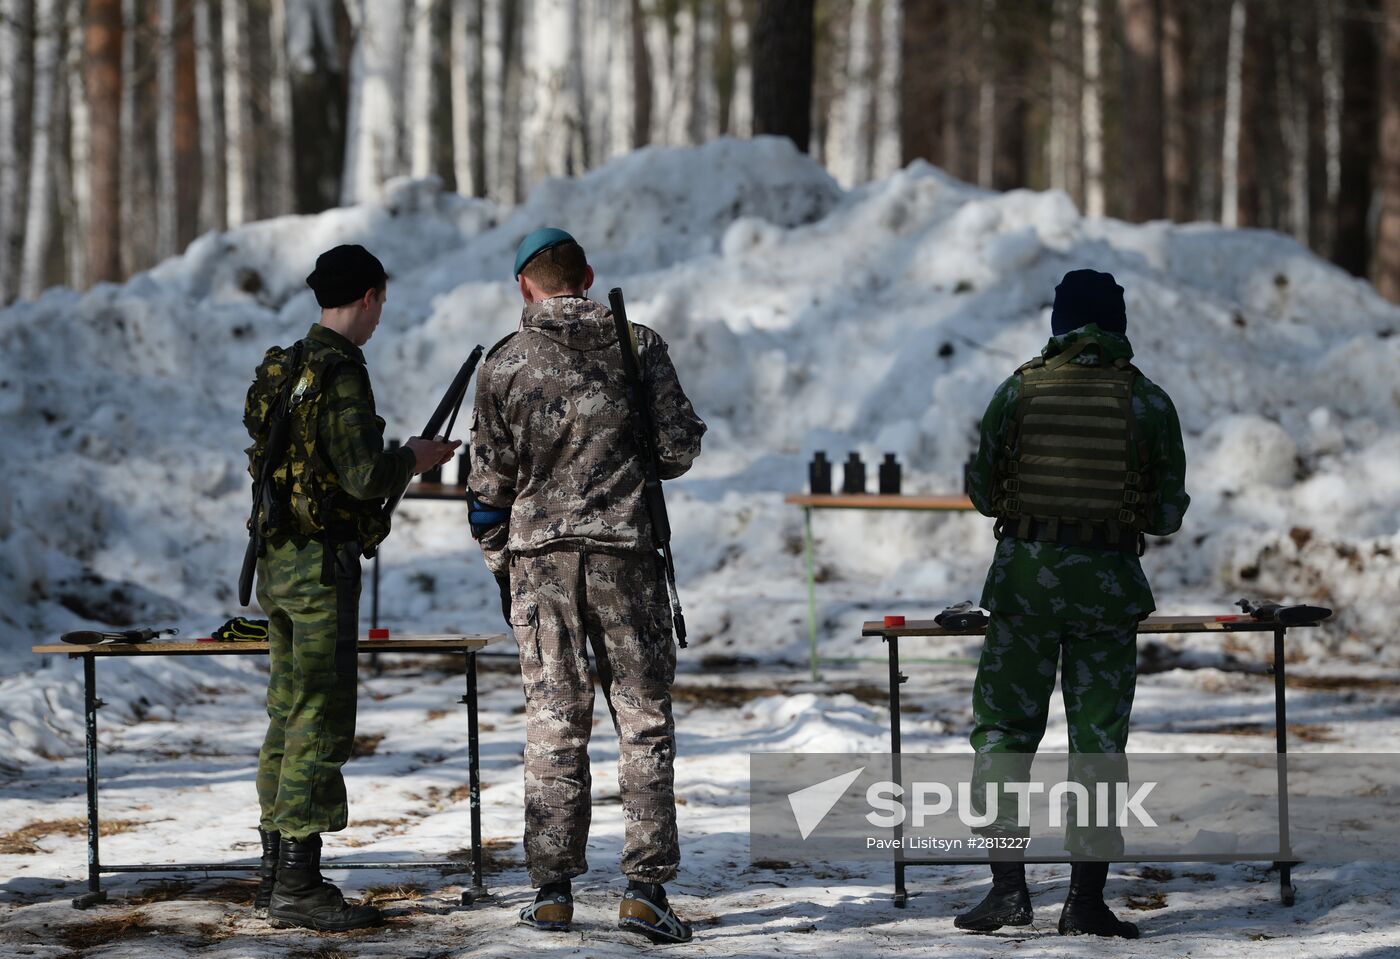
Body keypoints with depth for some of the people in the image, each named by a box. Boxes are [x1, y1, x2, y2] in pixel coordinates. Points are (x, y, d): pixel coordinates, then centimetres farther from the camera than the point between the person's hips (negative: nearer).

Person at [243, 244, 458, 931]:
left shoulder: (283, 369, 13)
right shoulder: (340, 375, -16)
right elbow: (363, 476, -22)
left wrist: (392, 464, 22)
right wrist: (416, 456, -4)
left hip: (278, 560, 9)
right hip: (322, 563, -9)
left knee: (289, 716, 14)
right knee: (321, 723, -7)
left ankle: (277, 873, 19)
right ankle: (298, 889, -7)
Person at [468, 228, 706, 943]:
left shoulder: (504, 363, 1)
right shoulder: (638, 345, 0)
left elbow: (490, 479, 3)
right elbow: (678, 449, -2)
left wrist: (498, 564, 15)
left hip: (539, 555, 1)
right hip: (626, 551, -1)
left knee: (554, 723, 7)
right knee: (644, 717, 3)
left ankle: (552, 890, 6)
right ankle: (645, 886, -3)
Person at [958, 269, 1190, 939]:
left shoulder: (1018, 391, 0)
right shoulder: (1149, 402, -1)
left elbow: (982, 493, 5)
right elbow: (1169, 514, 2)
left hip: (1025, 572, 0)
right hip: (1109, 580, 0)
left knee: (1003, 728, 8)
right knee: (1099, 739, 5)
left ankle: (1008, 886, 2)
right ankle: (1087, 898, 3)